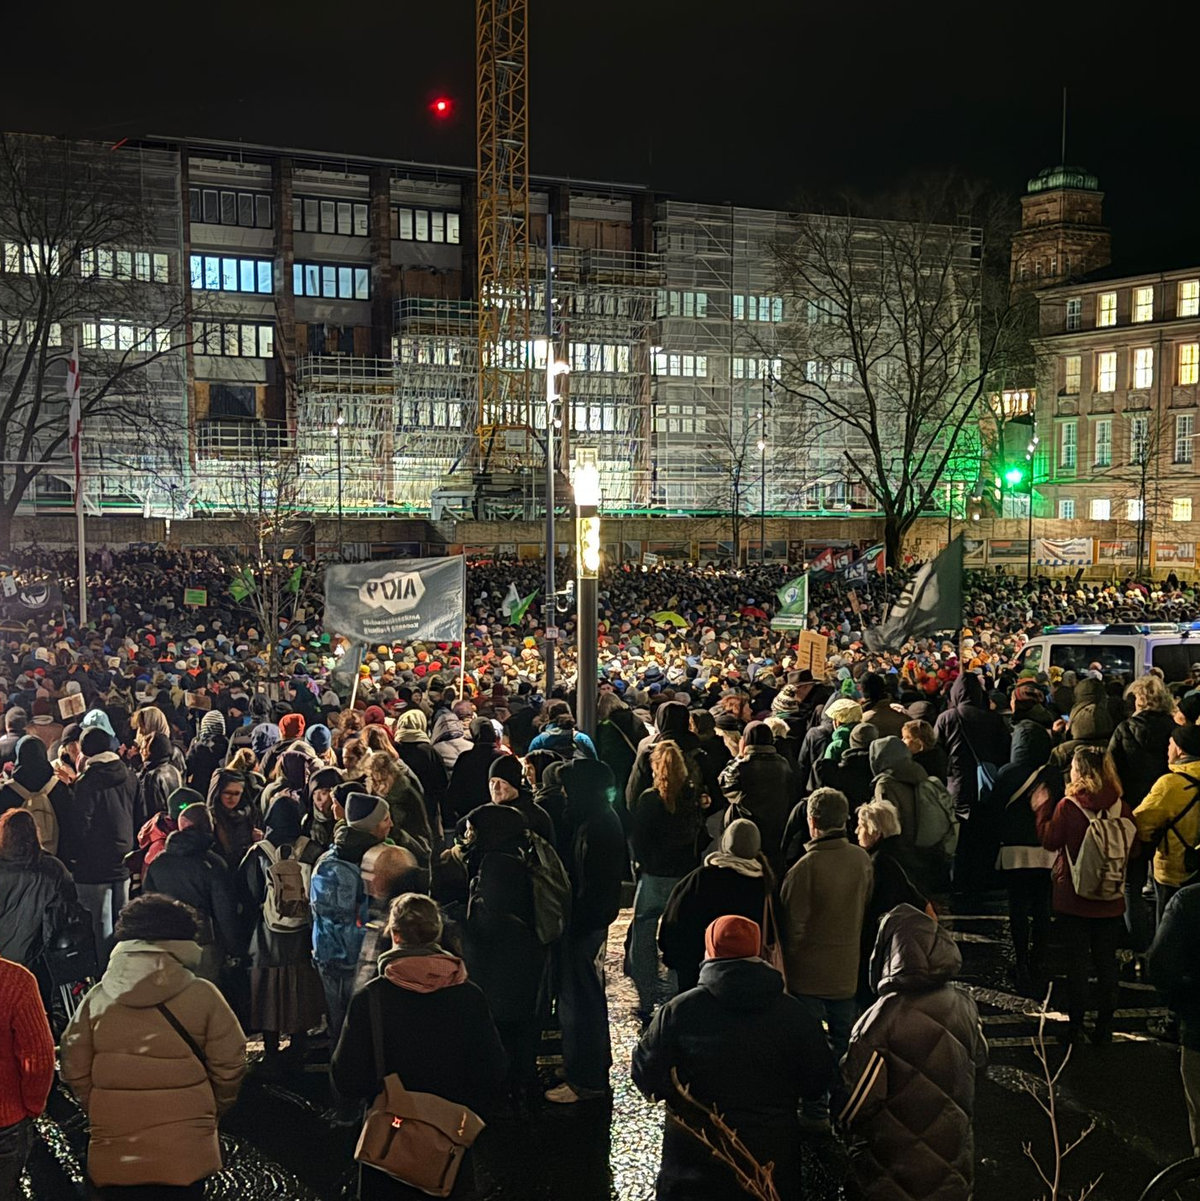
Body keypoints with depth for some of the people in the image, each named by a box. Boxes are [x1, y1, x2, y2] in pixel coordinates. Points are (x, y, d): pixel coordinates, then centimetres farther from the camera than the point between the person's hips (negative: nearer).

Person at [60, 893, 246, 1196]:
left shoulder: (97, 999, -2)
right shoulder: (202, 995, -9)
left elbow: (75, 1071, 2)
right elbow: (229, 1065, -5)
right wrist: (213, 1111, 13)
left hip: (113, 1151, 2)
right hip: (184, 1154, -2)